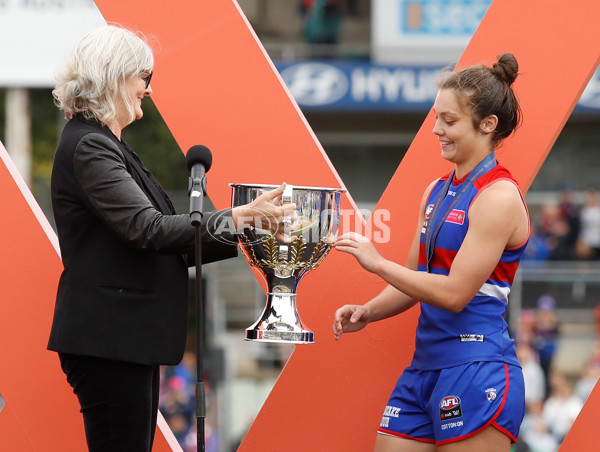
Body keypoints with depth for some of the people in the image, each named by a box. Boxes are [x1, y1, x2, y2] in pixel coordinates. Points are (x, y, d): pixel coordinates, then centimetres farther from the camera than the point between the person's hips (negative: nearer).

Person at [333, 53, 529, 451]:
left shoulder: (499, 196, -11)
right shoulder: (437, 192, 15)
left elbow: (455, 292, -17)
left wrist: (377, 262, -12)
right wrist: (368, 312, 4)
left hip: (476, 373, -8)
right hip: (425, 366, 8)